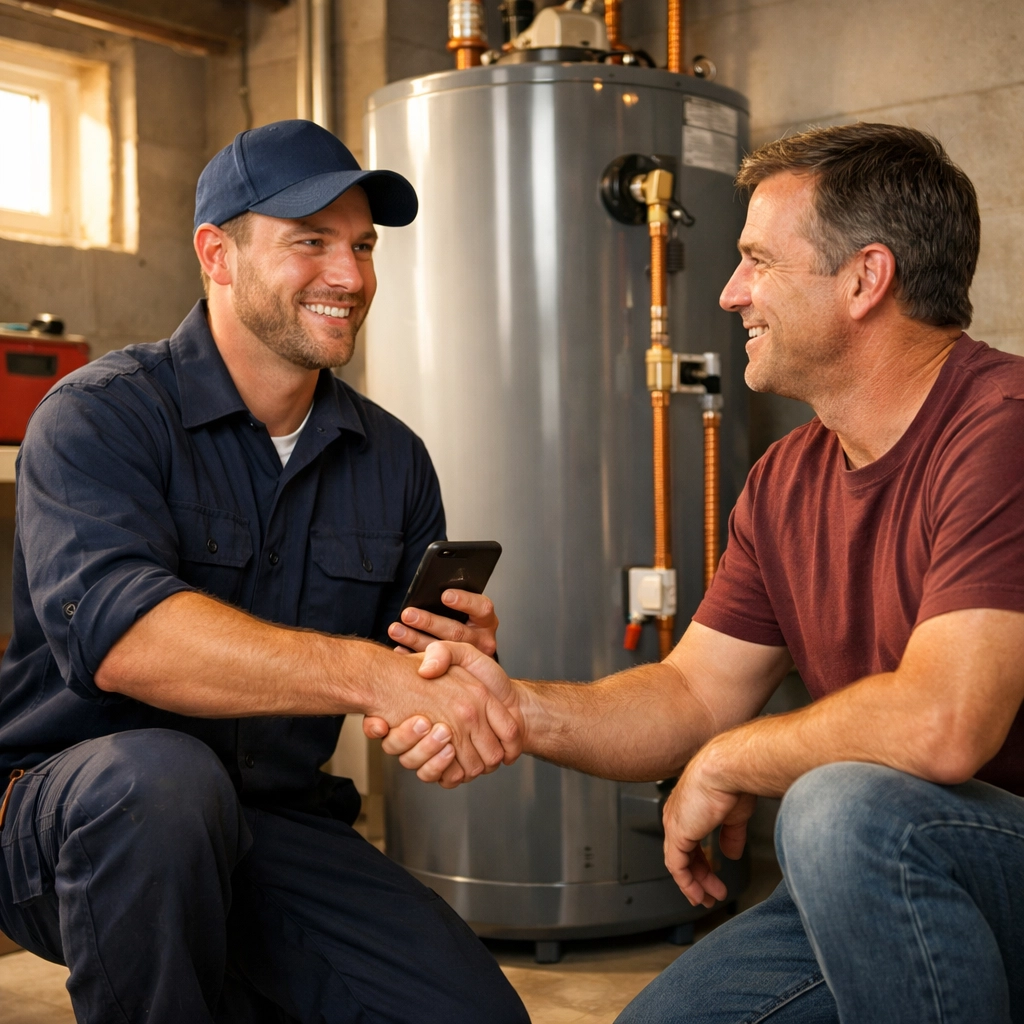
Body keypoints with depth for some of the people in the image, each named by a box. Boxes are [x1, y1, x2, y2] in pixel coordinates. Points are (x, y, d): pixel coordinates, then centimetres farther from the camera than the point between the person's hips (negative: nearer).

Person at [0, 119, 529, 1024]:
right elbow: (117, 633, -30)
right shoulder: (102, 415, -10)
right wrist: (368, 672, -39)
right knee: (162, 776, -37)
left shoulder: (394, 459, 6)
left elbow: (413, 696, 8)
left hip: (279, 824, 5)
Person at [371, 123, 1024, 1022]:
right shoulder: (787, 482, 7)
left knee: (847, 808, -34)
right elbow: (694, 695, 7)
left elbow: (938, 726, -32)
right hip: (885, 880, 7)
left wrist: (724, 764, -14)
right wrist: (520, 708, -12)